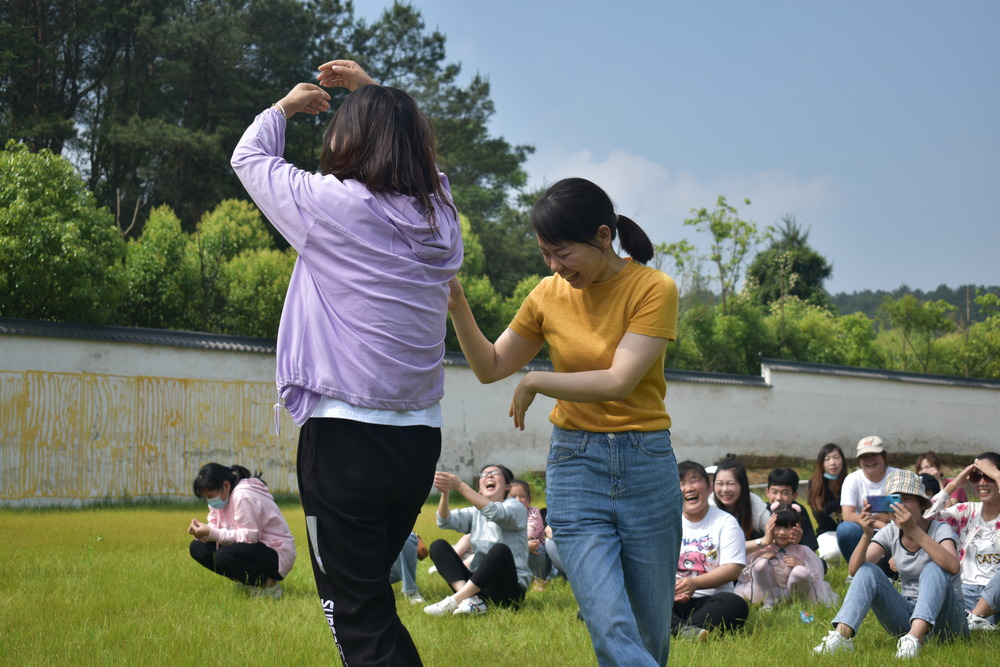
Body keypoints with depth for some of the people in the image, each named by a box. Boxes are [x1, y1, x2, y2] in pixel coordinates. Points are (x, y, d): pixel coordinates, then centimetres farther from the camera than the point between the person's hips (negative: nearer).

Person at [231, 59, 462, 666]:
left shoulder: (333, 206, -10)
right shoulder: (441, 212, 5)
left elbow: (249, 157, 9)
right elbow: (418, 154, 30)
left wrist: (287, 107, 26)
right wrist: (377, 93, 31)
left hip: (345, 434, -6)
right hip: (421, 437, 6)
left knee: (359, 617, -3)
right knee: (371, 592, 21)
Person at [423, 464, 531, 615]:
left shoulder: (515, 507, 2)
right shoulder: (475, 513, 17)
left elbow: (495, 513, -21)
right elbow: (445, 521, 0)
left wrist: (460, 486, -30)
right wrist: (445, 493, -21)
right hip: (478, 585, 5)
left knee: (501, 550, -34)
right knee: (438, 546, -8)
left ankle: (455, 600, -36)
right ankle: (469, 599, -30)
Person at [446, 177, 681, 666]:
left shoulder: (653, 289, -7)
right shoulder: (549, 295, 5)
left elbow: (618, 381, -17)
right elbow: (490, 368, 12)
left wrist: (535, 382, -8)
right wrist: (457, 307, -2)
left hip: (646, 465, -1)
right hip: (575, 466, 2)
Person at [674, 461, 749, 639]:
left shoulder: (725, 522, 9)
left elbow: (734, 569, -4)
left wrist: (694, 583, -19)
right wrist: (669, 586, -19)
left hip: (709, 600, -1)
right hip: (672, 602, 1)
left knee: (735, 604, -34)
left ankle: (676, 629, -48)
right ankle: (686, 630, -53)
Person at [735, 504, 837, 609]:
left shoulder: (802, 550, -1)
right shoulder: (763, 550, 0)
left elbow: (817, 575, -4)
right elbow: (744, 576, 1)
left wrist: (801, 564, -20)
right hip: (770, 592, 0)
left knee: (800, 572, -33)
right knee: (761, 563, -26)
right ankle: (768, 602, -10)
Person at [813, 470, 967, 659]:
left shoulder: (940, 529, -11)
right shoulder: (891, 533, 2)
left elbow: (953, 567, -34)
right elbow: (855, 569, -10)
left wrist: (914, 530, -39)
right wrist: (866, 535, -27)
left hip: (942, 616, -4)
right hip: (907, 613, 4)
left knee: (933, 569, -30)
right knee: (868, 571, -15)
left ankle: (915, 637, -51)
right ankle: (841, 635, -34)